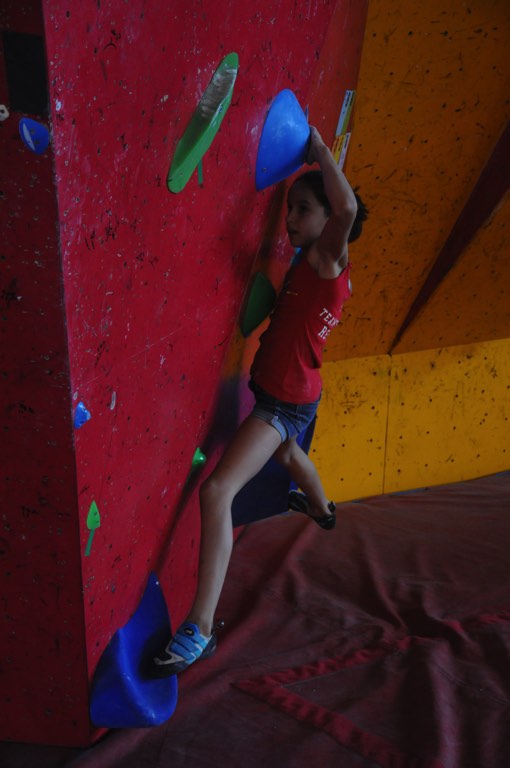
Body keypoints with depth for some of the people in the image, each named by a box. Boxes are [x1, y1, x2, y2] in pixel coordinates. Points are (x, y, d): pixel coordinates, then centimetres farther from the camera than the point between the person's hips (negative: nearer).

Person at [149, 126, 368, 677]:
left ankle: (200, 630, -19)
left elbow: (347, 206, -39)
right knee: (288, 453, 40)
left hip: (287, 400, -10)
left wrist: (317, 147, -27)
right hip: (284, 396, 10)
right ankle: (321, 508, 73)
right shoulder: (309, 264, 4)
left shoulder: (328, 260, -21)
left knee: (216, 491, -22)